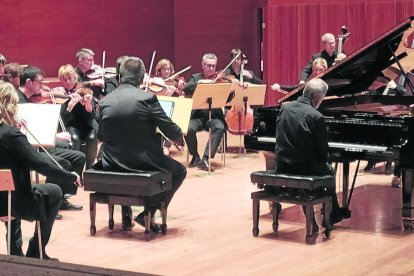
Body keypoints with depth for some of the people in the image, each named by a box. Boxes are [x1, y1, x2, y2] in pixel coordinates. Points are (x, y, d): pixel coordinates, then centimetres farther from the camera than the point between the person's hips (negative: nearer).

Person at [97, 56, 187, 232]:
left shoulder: (104, 102, -2)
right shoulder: (147, 98, -13)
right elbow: (170, 130, -11)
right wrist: (180, 138, 12)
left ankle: (126, 212, 32)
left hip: (113, 164, 4)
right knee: (179, 171, 22)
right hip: (144, 163, -4)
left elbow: (101, 136, 9)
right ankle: (148, 214, 9)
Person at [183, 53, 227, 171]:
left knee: (220, 127, -32)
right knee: (189, 128, -30)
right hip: (197, 115, 0)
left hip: (214, 115, 0)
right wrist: (199, 82, -23)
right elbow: (186, 90, -8)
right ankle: (195, 156, -3)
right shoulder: (195, 77, 11)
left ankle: (205, 158, -26)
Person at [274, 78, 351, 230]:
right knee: (329, 170, 24)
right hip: (305, 167, -5)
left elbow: (280, 137, 9)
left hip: (282, 166, 5)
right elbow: (323, 152, -10)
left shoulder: (285, 108, 0)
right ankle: (333, 214, 36)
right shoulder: (316, 117, -17)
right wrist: (323, 162, 11)